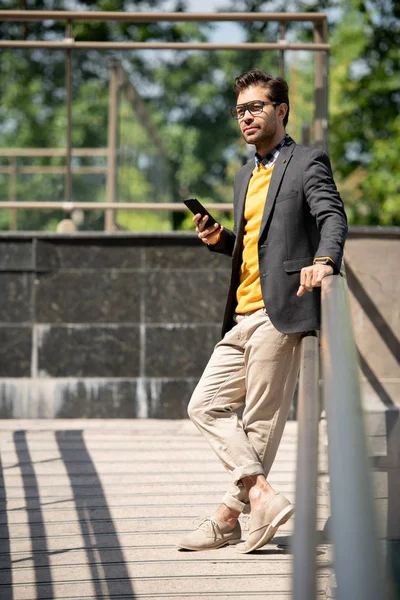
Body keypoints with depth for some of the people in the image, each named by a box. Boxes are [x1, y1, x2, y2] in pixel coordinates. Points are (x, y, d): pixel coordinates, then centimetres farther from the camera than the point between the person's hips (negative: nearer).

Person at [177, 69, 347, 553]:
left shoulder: (307, 163, -3)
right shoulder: (245, 177, 22)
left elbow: (332, 215, -19)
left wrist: (324, 260, -39)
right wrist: (220, 239, 8)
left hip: (280, 310, -9)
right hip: (243, 314, 9)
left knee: (261, 422, -4)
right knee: (206, 405, 3)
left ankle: (229, 518, 0)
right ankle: (262, 496, 0)